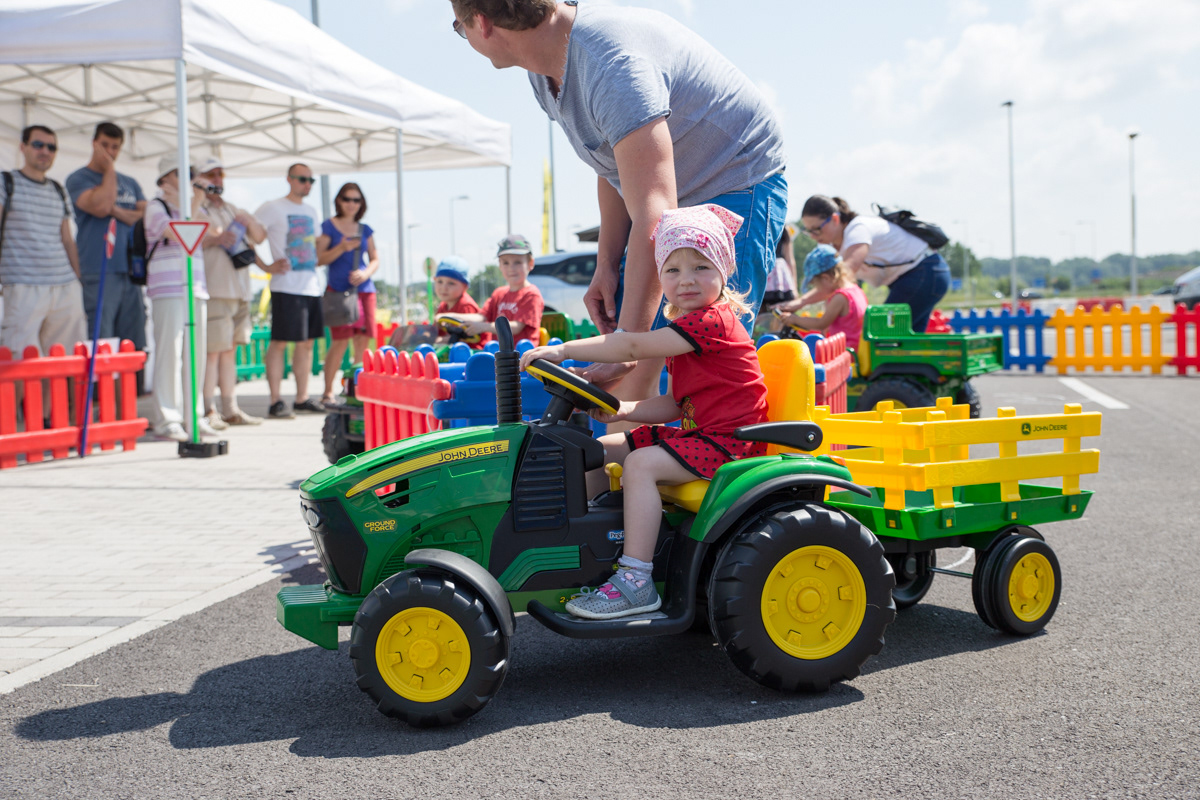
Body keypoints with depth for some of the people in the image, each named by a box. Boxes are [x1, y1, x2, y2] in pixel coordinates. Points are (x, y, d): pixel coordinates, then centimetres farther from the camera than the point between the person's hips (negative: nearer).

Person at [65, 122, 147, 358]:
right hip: (98, 274, -5)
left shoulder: (130, 184, 22)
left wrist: (117, 212, -5)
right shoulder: (78, 179, 4)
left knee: (135, 346, 2)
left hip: (130, 271, 5)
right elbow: (100, 206, -14)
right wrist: (109, 168, -3)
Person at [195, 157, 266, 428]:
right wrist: (215, 239, -25)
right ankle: (208, 411, -10)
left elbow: (260, 236, 21)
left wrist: (248, 220, 2)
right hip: (213, 291, -7)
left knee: (230, 351, 10)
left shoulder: (232, 210, 23)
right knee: (212, 351, -12)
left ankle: (231, 409, 13)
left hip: (240, 290, 7)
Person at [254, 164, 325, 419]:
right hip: (286, 287, -7)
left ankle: (302, 398, 16)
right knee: (279, 342, -7)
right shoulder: (272, 208, -2)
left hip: (312, 286, 7)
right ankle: (276, 402, -4)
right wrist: (267, 267, -12)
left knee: (307, 342, 9)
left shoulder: (311, 211, 20)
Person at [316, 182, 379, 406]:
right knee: (340, 341, -12)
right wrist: (342, 248, -16)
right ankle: (328, 392, -3)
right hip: (338, 290, -4)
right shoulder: (328, 227, 3)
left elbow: (375, 260, 15)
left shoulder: (365, 230, 15)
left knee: (363, 341, -1)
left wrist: (365, 273, -5)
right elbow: (319, 259, -3)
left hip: (364, 289, 5)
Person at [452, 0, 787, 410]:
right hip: (671, 193, 9)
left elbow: (654, 218, -39)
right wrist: (606, 265, 2)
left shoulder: (613, 65, -34)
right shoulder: (545, 68, -4)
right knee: (624, 364, 3)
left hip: (738, 188, -9)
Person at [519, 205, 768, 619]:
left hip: (727, 441, -11)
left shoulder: (712, 321, -18)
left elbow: (633, 346, -24)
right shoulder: (684, 328, 15)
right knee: (601, 450, 8)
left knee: (641, 464, -28)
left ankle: (635, 581, -26)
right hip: (697, 431, 11)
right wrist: (620, 410, -3)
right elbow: (675, 404, 12)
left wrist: (564, 349, -22)